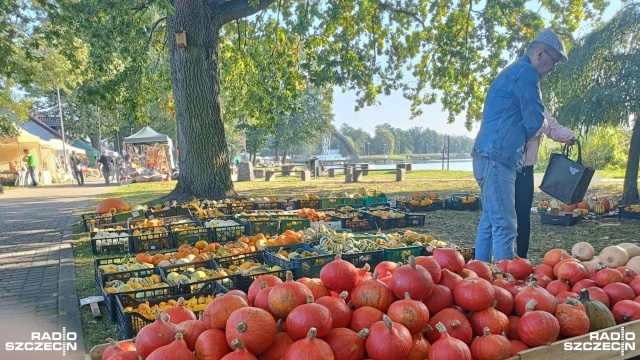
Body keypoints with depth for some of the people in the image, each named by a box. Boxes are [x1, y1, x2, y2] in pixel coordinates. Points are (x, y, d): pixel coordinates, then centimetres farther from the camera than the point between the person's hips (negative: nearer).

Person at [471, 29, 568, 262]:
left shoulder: (512, 72, 24)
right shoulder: (526, 73, -8)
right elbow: (534, 123, -8)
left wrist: (517, 138, 14)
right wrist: (520, 137, 11)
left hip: (490, 157, 10)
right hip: (497, 158, -10)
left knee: (489, 222, 13)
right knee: (504, 226, -9)